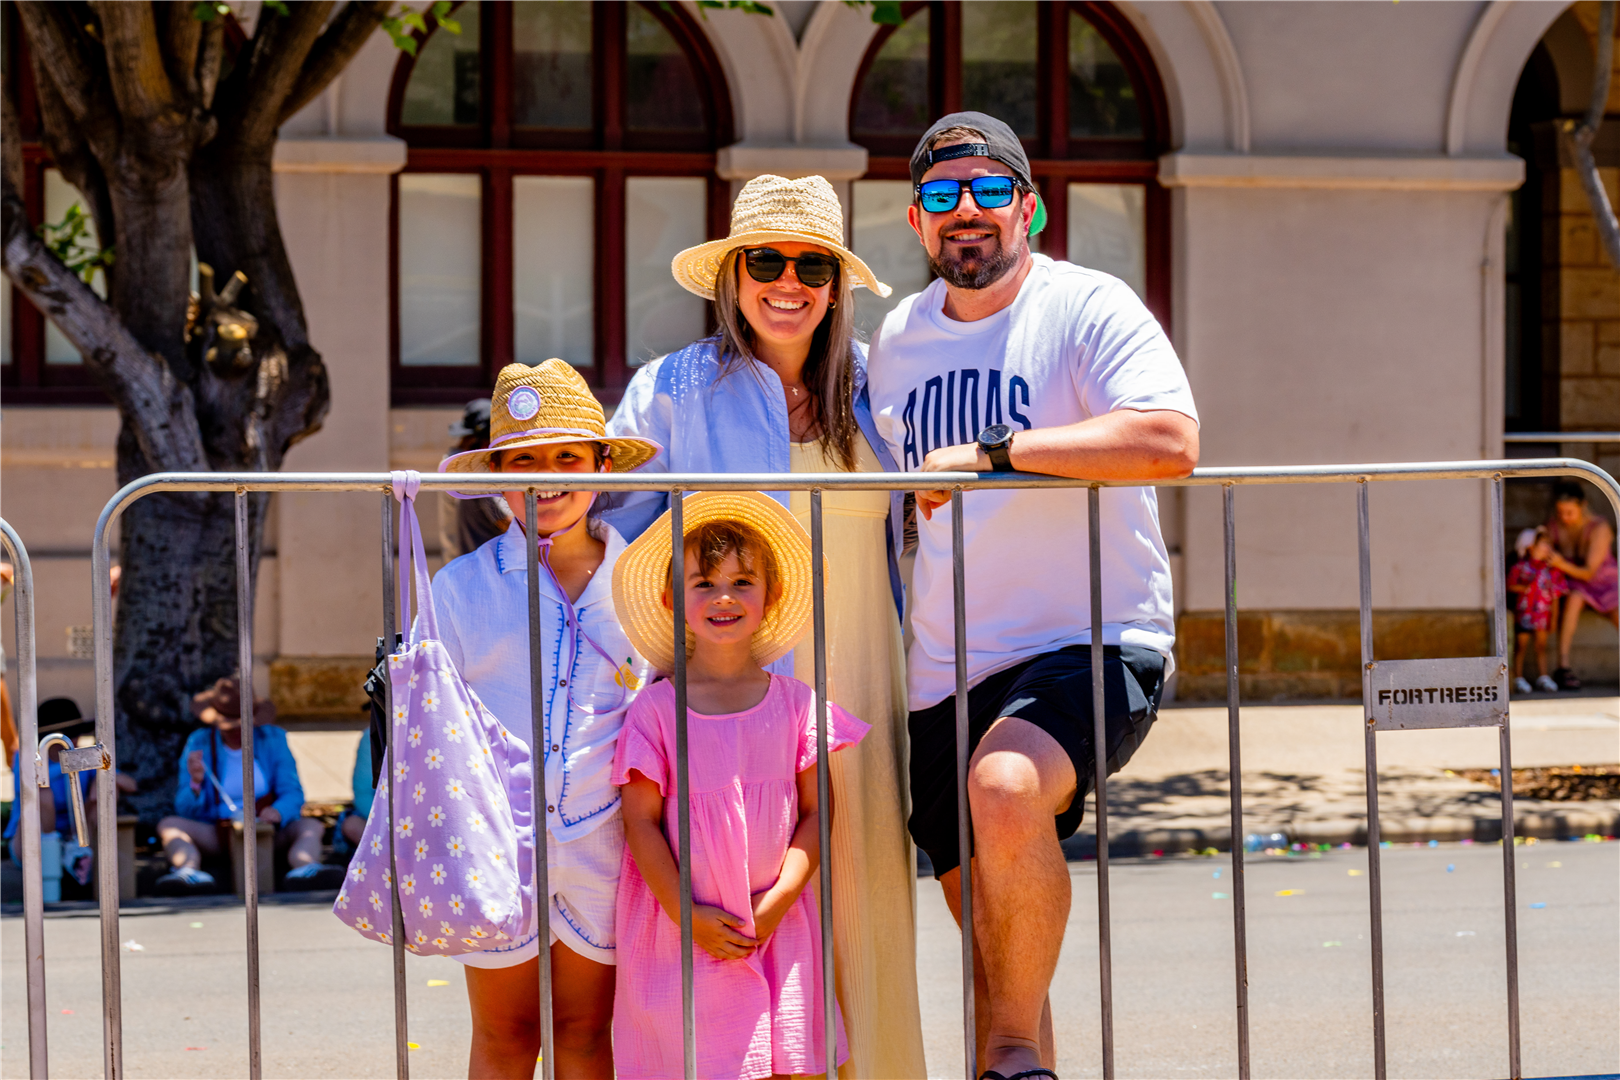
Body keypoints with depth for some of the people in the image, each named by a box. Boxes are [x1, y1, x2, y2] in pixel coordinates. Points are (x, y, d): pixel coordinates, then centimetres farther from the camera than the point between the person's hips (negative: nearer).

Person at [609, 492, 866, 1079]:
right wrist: (686, 914, -9)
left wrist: (777, 900, -7)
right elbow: (641, 821, -2)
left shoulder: (796, 703, 5)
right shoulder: (655, 711, -1)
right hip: (684, 934, -2)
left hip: (777, 926, 2)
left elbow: (815, 812, 5)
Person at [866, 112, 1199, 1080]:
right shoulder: (898, 337, 13)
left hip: (1093, 645, -6)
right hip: (945, 675, 6)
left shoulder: (1089, 306, -7)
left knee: (1005, 787, -35)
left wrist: (994, 449, -25)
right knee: (996, 946, 9)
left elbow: (1172, 442, -25)